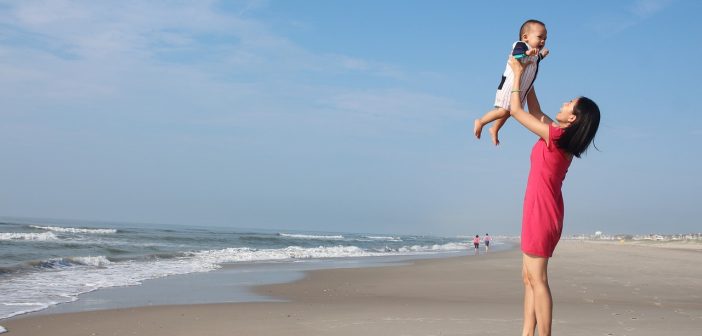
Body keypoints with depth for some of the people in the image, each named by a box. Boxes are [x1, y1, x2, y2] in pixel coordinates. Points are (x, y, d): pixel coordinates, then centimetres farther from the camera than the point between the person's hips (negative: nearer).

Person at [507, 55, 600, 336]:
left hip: (541, 212, -9)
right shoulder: (561, 137, 9)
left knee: (537, 280, -9)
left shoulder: (554, 136, -15)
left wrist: (518, 74, 3)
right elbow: (535, 112, 24)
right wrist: (527, 79, 26)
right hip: (543, 212, 9)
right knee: (529, 278, 10)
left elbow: (515, 110, -7)